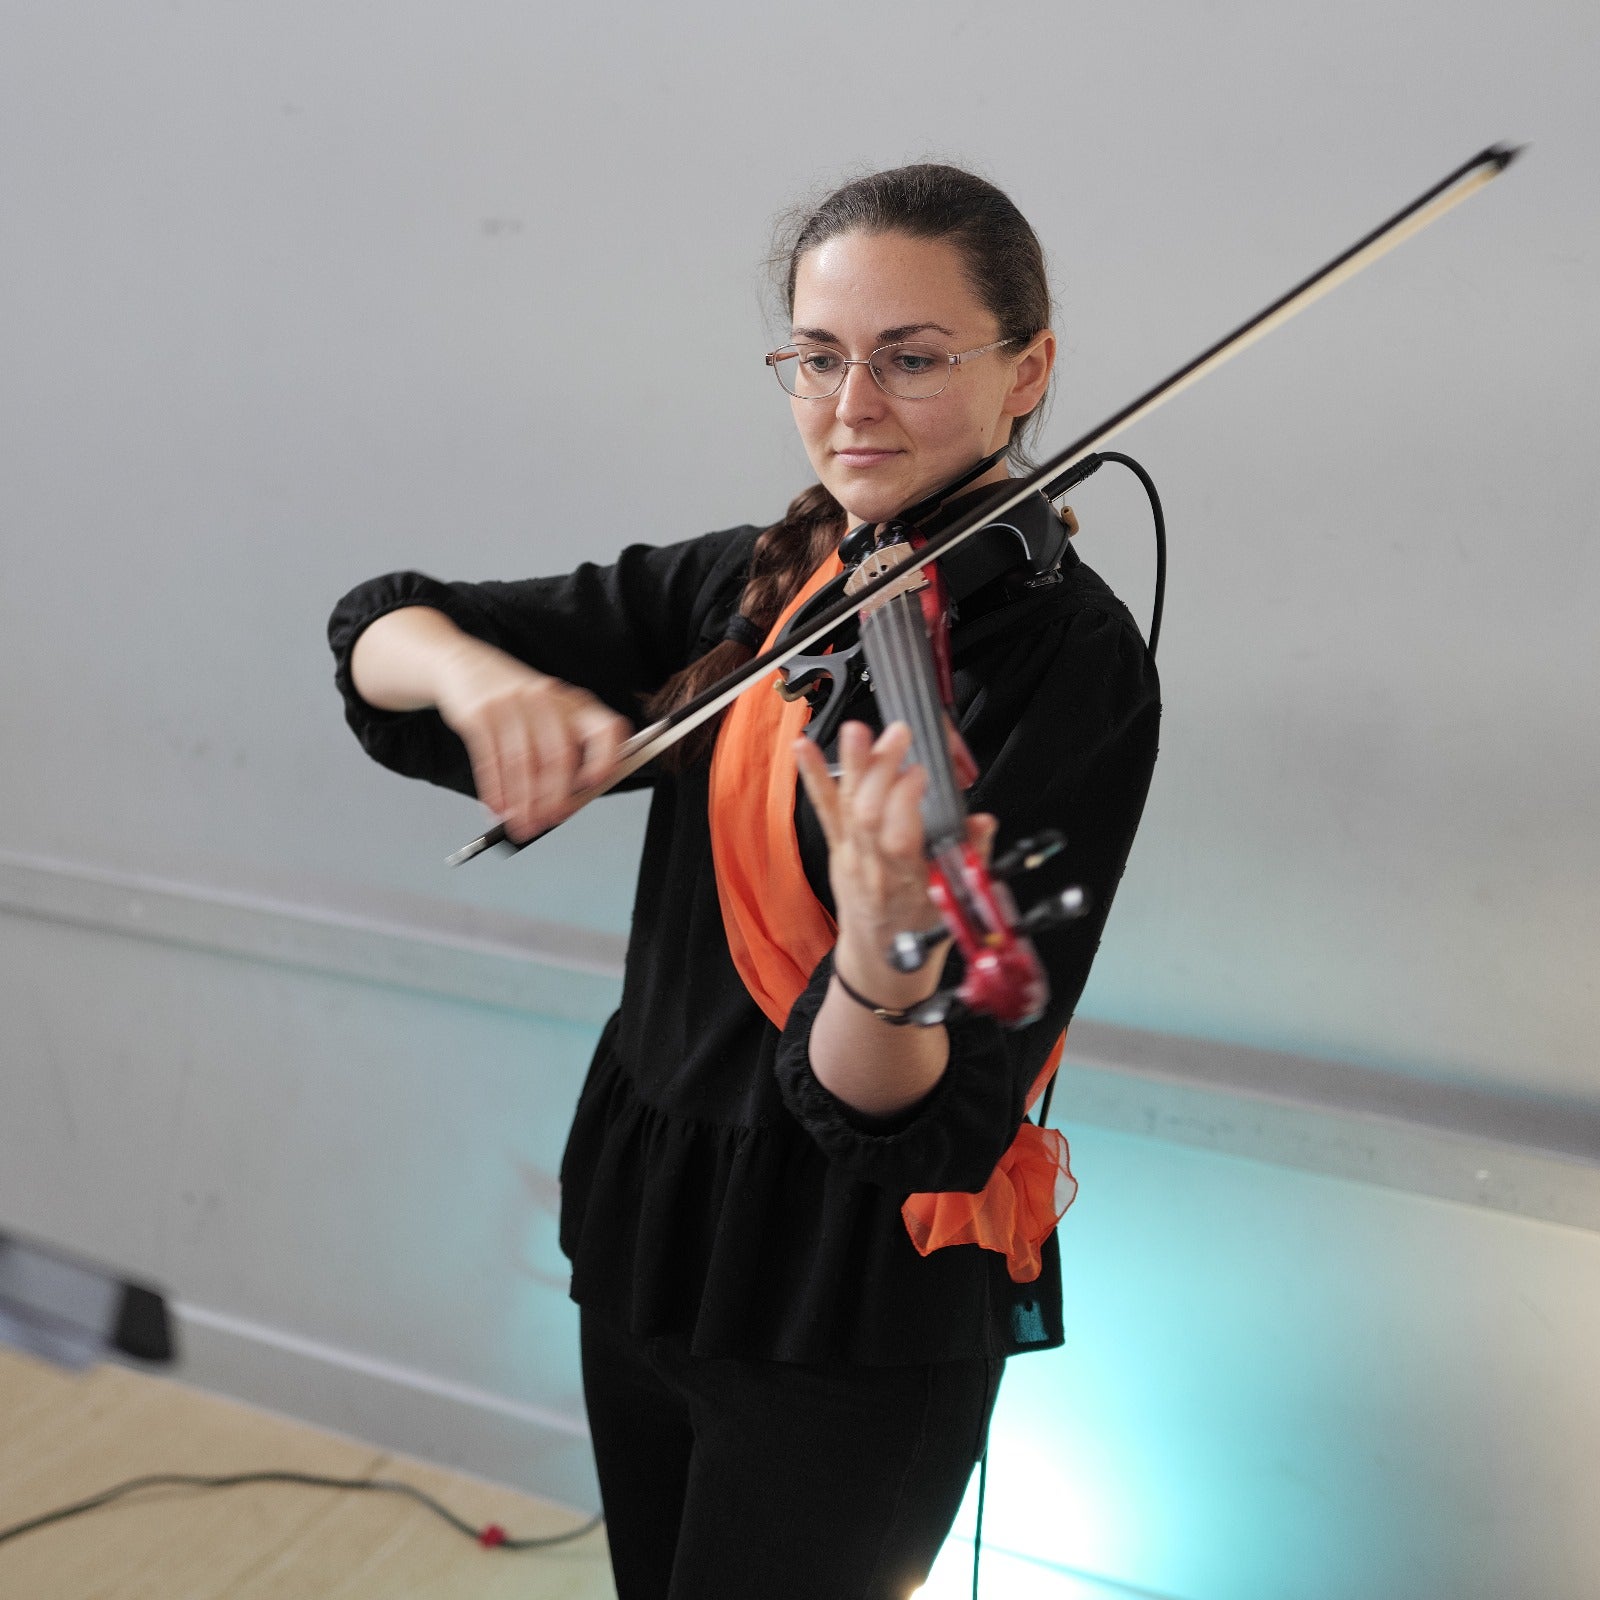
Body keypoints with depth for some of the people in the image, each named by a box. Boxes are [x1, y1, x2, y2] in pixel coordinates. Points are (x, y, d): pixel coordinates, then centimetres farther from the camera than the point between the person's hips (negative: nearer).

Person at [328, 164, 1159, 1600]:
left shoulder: (1069, 654, -18)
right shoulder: (745, 587, -1)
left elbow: (922, 1120, -25)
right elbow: (377, 628, -4)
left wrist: (882, 964, -48)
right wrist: (472, 673, -27)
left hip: (855, 1286, -6)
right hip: (649, 1213, 6)